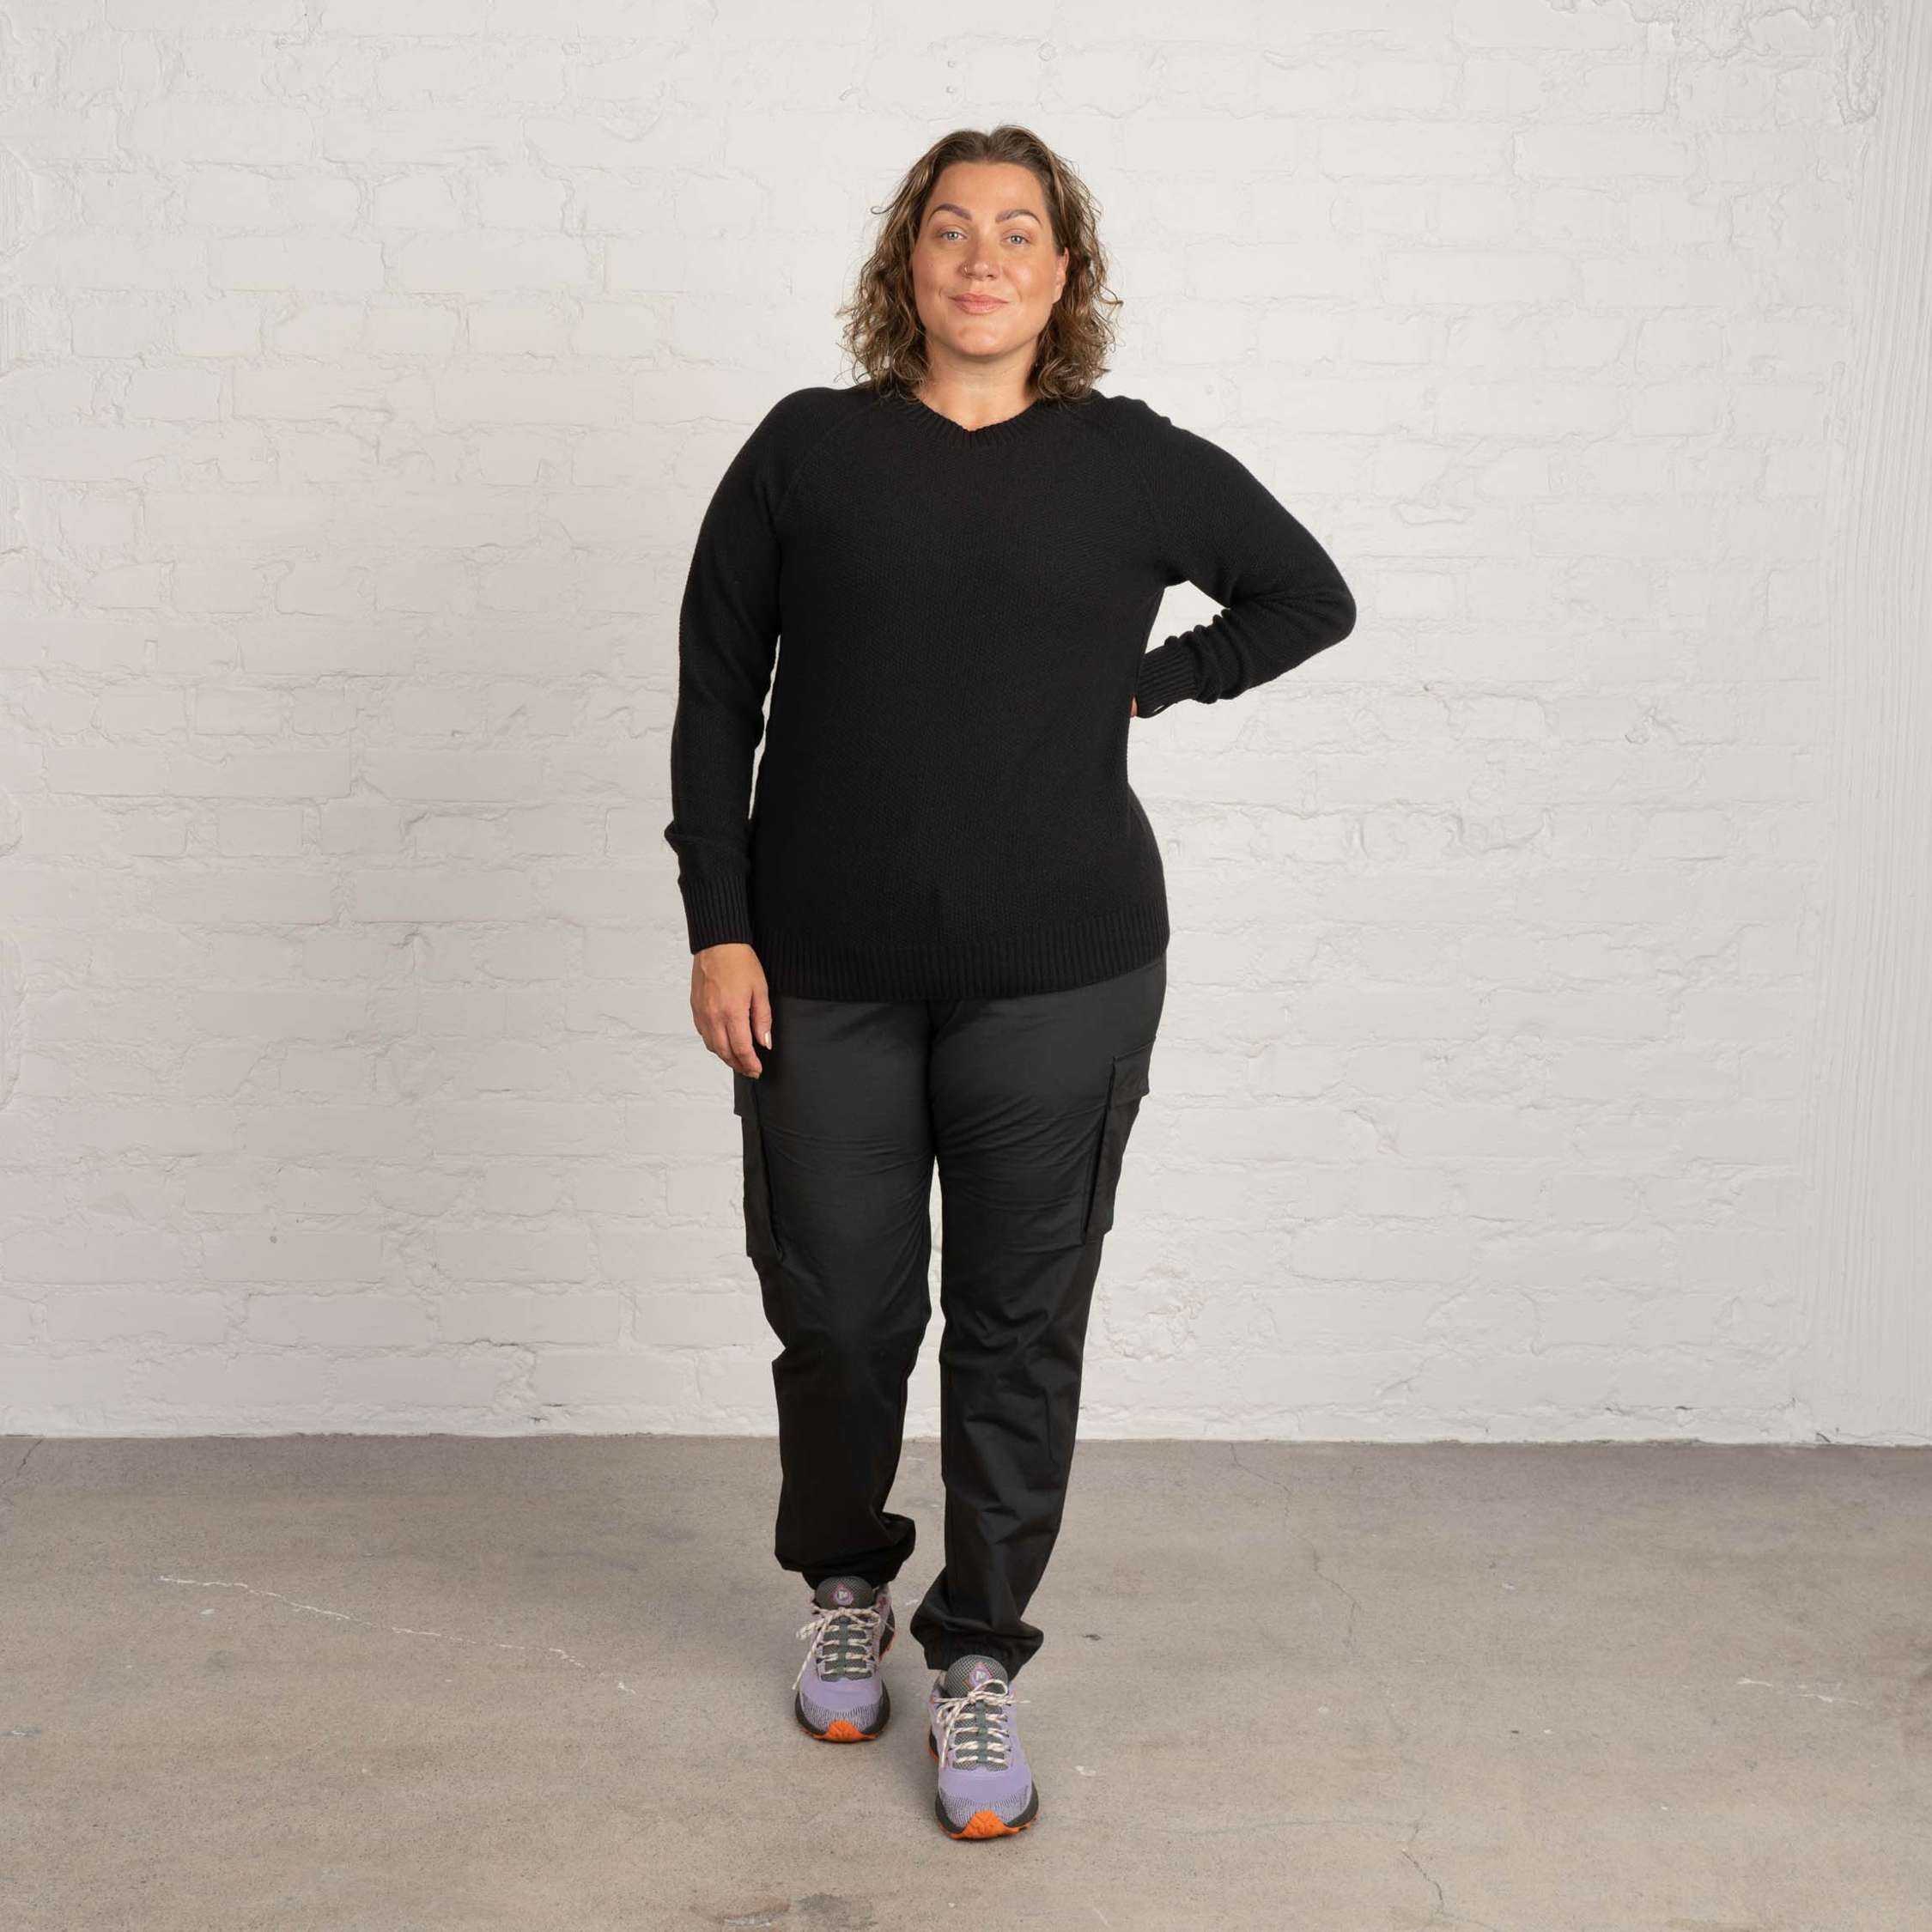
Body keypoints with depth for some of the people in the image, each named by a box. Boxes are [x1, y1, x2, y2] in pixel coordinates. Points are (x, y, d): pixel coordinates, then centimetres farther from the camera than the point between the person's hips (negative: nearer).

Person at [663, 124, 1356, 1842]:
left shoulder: (1136, 463, 5)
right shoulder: (808, 448, 4)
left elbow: (1310, 596, 18)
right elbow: (715, 690, 5)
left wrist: (1141, 685, 6)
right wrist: (718, 927, -2)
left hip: (1059, 983, 0)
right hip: (825, 976, 1)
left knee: (1018, 1329, 6)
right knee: (837, 1312, 10)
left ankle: (979, 1658, 23)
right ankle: (847, 1586, 38)